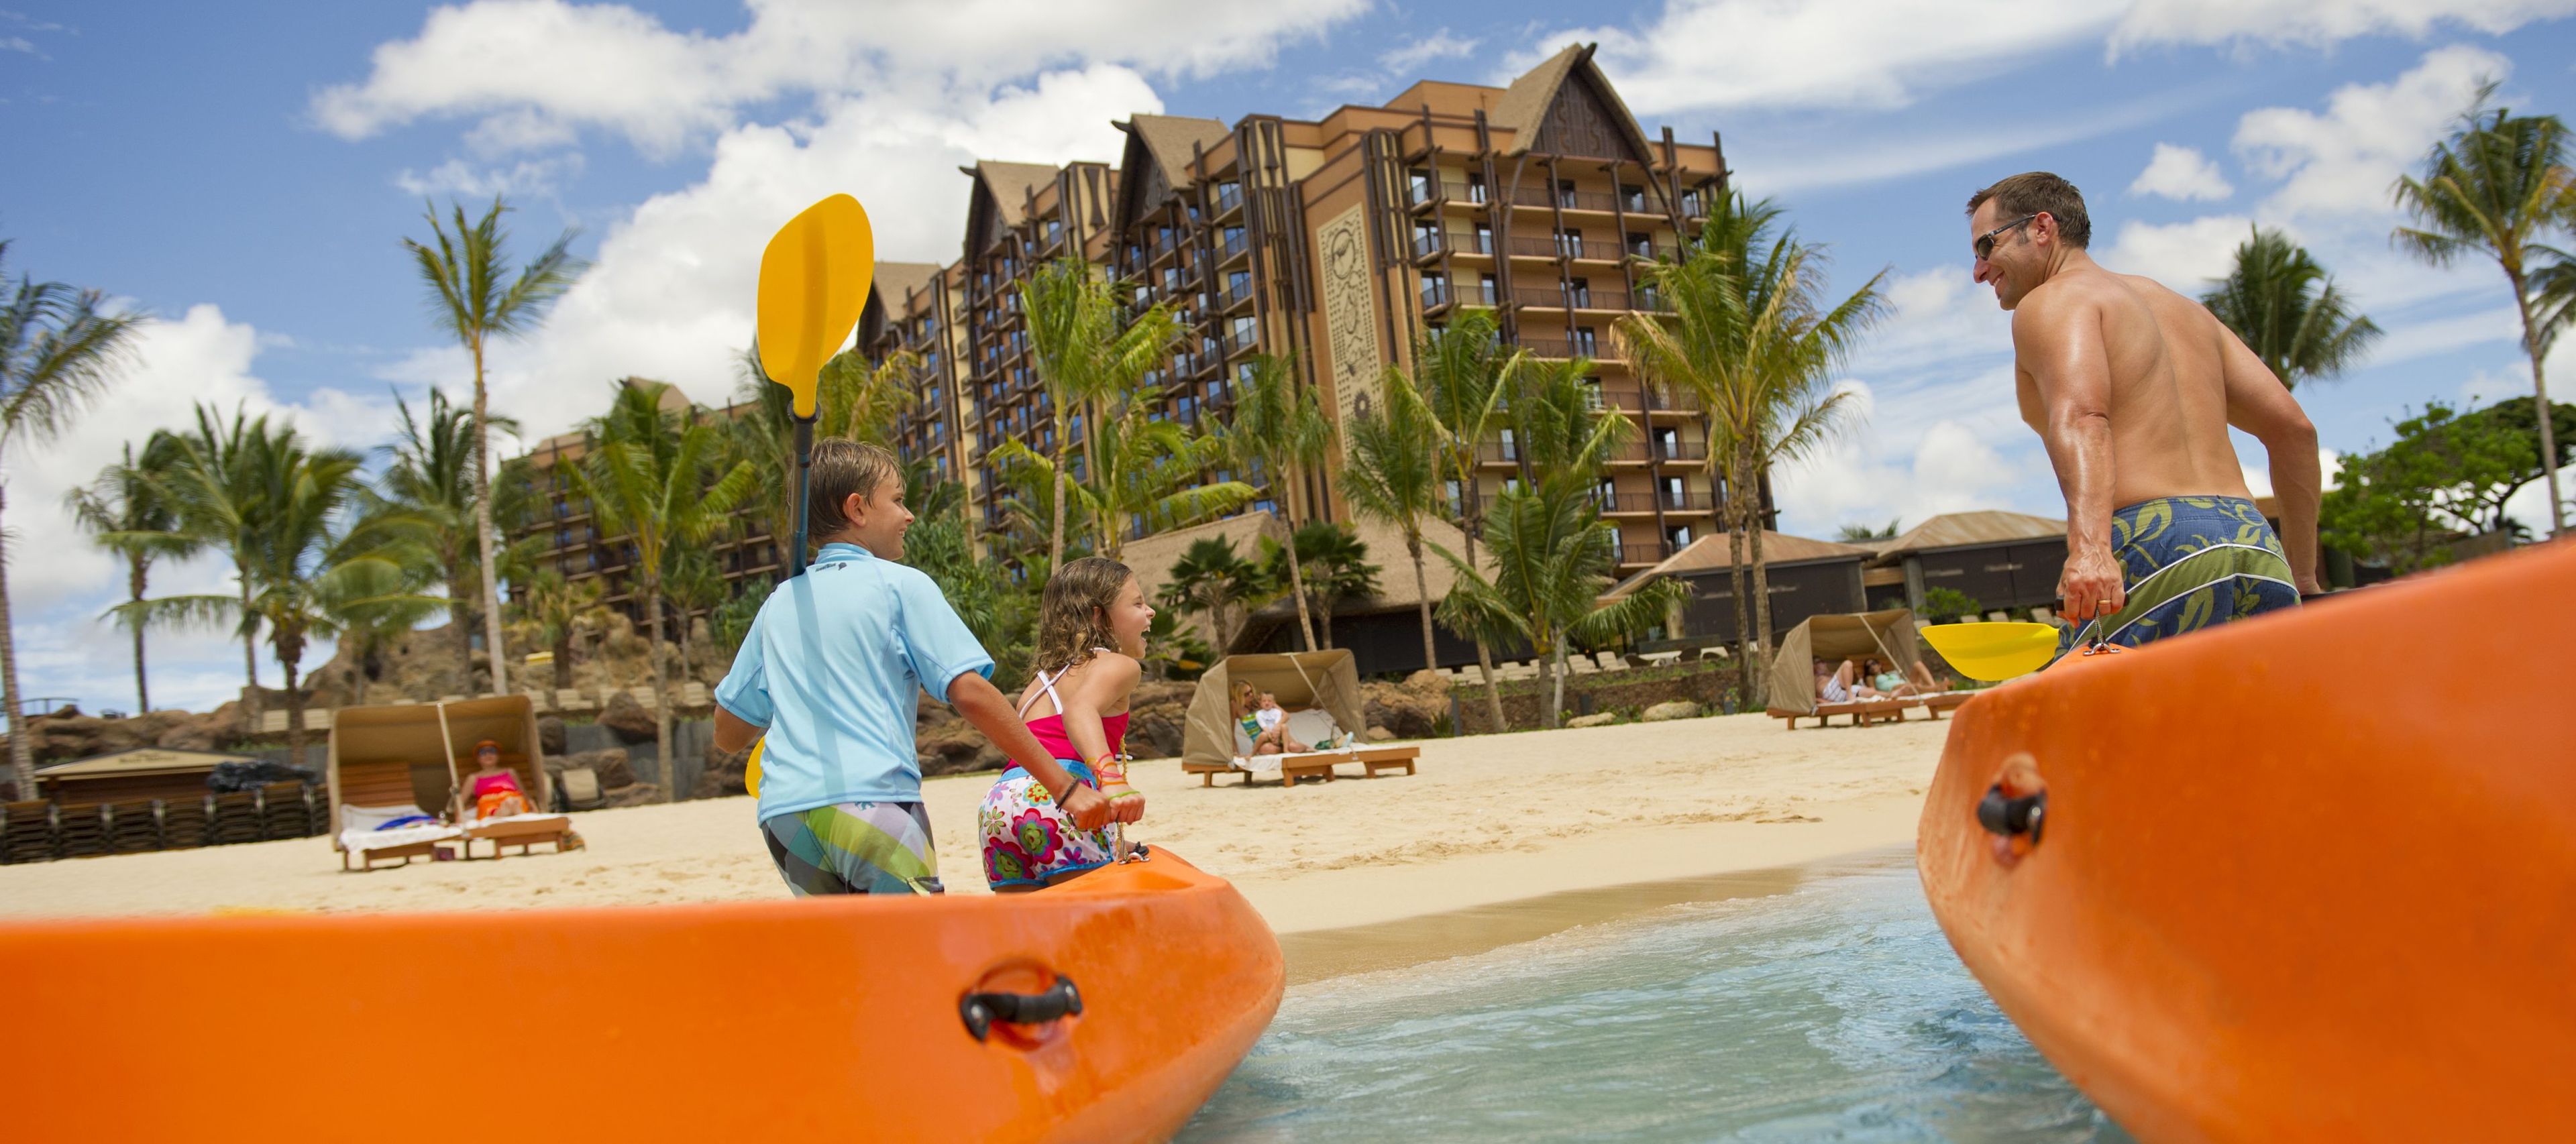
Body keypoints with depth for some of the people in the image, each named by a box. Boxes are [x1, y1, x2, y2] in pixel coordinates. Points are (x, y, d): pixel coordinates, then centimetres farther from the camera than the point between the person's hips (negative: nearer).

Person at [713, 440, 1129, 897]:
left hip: (782, 815, 6)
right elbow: (970, 693, -6)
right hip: (871, 801, -5)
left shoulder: (778, 602, 19)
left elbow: (727, 734, 23)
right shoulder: (901, 585, 4)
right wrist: (1065, 788, -7)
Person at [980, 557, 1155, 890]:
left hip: (998, 801, 7)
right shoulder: (1120, 665, 10)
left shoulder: (1041, 679, 33)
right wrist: (1112, 779, -30)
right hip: (1057, 795, -7)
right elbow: (1080, 708, -12)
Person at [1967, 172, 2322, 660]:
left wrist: (2089, 545, -32)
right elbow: (2292, 427, 23)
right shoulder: (2182, 307, 29)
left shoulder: (2051, 301, 5)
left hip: (2156, 550, -8)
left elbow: (2082, 417, -17)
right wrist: (2302, 573, 26)